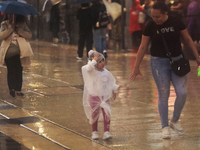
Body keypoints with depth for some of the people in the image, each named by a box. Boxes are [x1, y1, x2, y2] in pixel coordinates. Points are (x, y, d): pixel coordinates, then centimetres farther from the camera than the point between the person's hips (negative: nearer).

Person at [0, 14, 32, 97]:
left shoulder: (22, 24, 9)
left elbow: (29, 35, -1)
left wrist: (18, 30, -12)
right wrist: (11, 28, -14)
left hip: (19, 52, 1)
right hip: (8, 52, -1)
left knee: (19, 71, -1)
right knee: (11, 70, -6)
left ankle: (18, 89, 4)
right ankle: (11, 88, -5)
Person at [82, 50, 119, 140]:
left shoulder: (106, 72, 4)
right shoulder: (92, 71, -9)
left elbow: (111, 81, 19)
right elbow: (88, 68, -34)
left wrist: (114, 90, 22)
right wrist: (94, 61, -28)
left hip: (105, 96, 3)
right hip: (94, 96, -3)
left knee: (107, 114, -7)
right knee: (94, 115, 7)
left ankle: (106, 132, -3)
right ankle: (94, 132, 22)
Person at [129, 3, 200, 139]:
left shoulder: (176, 23, -8)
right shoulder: (150, 27, -8)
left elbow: (188, 39, 4)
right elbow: (143, 47, 0)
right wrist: (136, 67, 1)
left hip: (177, 60, 1)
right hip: (159, 62, -1)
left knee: (182, 93, -7)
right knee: (163, 95, 0)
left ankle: (175, 121, 16)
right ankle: (165, 127, 13)